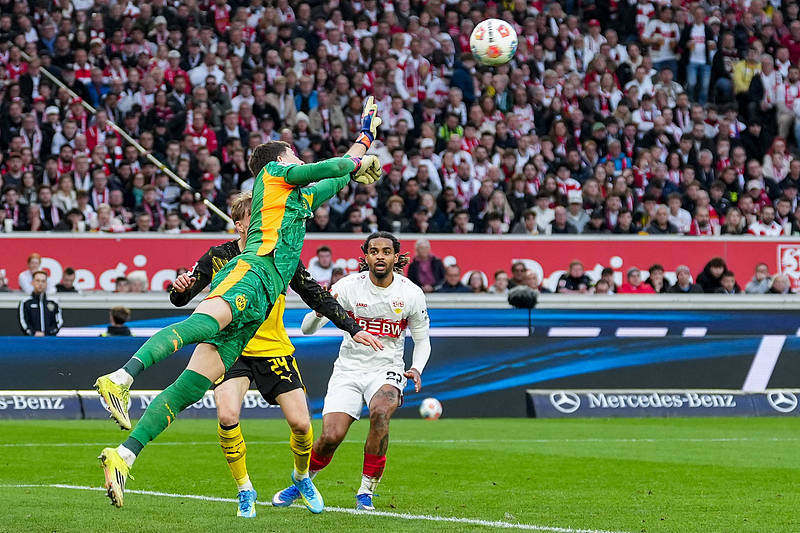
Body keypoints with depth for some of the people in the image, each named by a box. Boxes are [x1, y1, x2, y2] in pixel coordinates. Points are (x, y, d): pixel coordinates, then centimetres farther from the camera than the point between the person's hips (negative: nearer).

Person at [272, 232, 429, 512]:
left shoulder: (411, 294, -4)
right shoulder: (349, 286, -7)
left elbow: (422, 340, 10)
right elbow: (307, 328, -7)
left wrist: (416, 370, -10)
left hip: (387, 370, 0)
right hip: (348, 370, 0)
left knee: (380, 412, -34)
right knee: (331, 437, -17)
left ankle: (366, 492, -20)